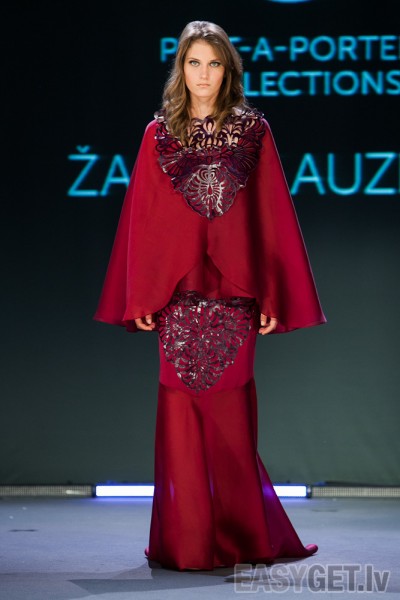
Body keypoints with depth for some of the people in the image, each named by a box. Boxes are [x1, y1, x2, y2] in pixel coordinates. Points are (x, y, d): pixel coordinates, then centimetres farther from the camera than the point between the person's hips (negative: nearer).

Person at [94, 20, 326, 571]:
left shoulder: (253, 131, 7)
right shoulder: (160, 134, 8)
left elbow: (272, 217, 5)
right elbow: (143, 220, 6)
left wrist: (271, 298, 0)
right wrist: (140, 299, 0)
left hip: (234, 293, -1)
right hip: (177, 293, 1)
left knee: (231, 417, 0)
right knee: (181, 416, 0)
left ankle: (239, 536, 11)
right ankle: (187, 540, 8)